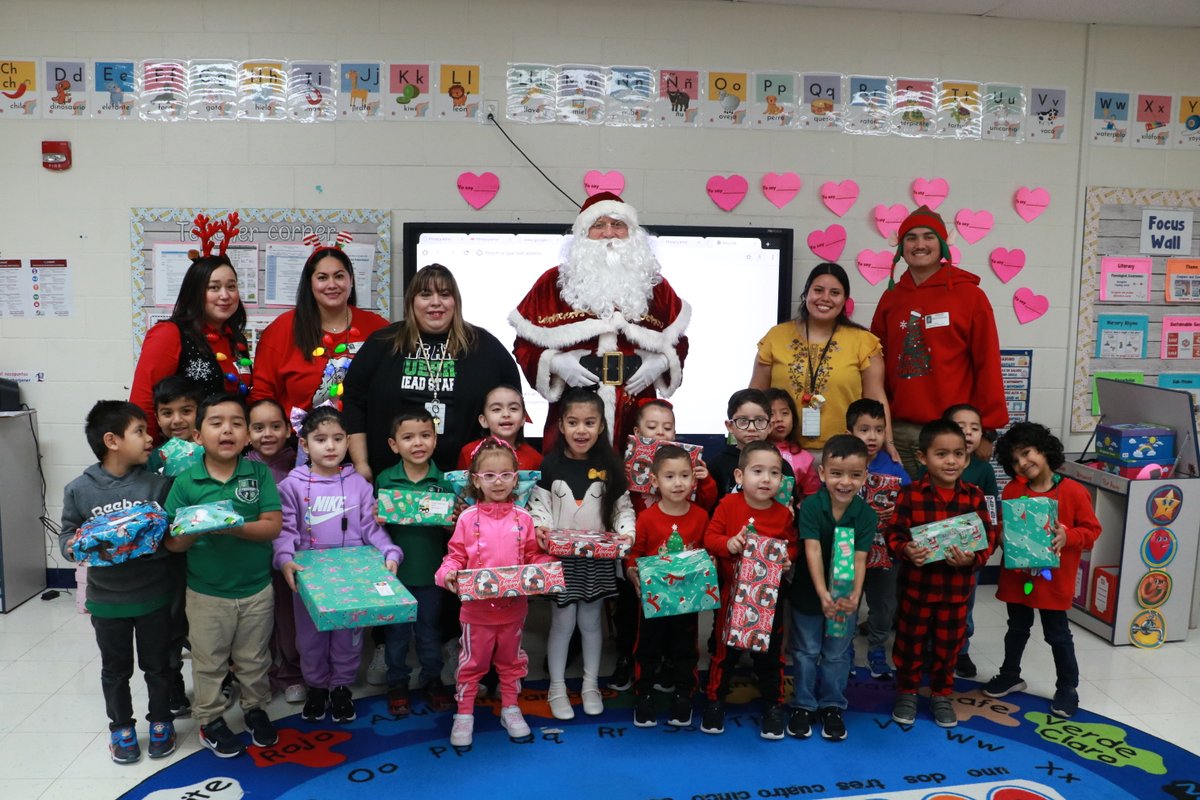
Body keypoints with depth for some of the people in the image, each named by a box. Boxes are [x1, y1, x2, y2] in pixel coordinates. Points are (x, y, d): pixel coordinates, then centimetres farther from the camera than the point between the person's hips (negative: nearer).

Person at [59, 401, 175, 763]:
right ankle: (121, 727, 38)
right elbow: (66, 534, -1)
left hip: (154, 596, 0)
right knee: (115, 669, 18)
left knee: (158, 665, 15)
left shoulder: (158, 484, -10)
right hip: (106, 599, 0)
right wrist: (74, 547, -23)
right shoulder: (79, 489, -9)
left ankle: (161, 721, 36)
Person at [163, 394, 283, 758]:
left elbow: (273, 526, -14)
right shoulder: (185, 482, -9)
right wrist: (194, 531, -28)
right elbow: (172, 542, -7)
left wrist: (235, 527, -28)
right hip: (206, 592, 0)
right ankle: (209, 719, 36)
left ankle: (255, 708, 41)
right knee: (209, 662, 16)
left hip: (257, 589, 1)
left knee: (254, 659, 19)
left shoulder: (259, 473, -8)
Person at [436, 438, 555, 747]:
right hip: (476, 607, -2)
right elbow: (456, 555, -4)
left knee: (511, 660, 19)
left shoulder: (523, 518, -2)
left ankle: (510, 709, 36)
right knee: (471, 662, 12)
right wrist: (449, 573, -23)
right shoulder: (468, 518, -7)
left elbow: (534, 556, 3)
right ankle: (464, 714, 28)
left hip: (514, 607, 2)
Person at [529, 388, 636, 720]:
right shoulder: (550, 465, -5)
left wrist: (626, 533, -15)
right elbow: (538, 505, -3)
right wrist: (540, 527, -22)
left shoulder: (610, 467, -2)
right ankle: (557, 689, 21)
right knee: (562, 621, 5)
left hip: (598, 558, 1)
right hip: (560, 557, -1)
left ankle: (591, 686, 28)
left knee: (591, 621, 12)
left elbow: (623, 508, 2)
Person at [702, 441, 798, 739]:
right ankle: (715, 700, 30)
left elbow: (792, 546, 5)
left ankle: (772, 705, 30)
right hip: (731, 593, -1)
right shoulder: (728, 504, -11)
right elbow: (710, 538, -10)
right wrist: (728, 544, -30)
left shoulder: (783, 513, -6)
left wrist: (787, 559, -17)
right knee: (724, 650, 12)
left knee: (770, 653, 12)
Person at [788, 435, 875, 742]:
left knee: (837, 653, 13)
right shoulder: (810, 506, -19)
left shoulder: (867, 515, -14)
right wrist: (822, 593, -34)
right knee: (806, 651, 12)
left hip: (845, 596, 1)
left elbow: (859, 559, -18)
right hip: (808, 592, -1)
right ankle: (803, 705, 26)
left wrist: (854, 595, -33)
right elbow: (813, 551, -25)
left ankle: (832, 706, 29)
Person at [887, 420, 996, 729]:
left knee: (948, 645, 16)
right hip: (916, 585, -1)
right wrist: (906, 551, -29)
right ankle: (906, 692, 32)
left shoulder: (974, 496, -4)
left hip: (956, 588, 2)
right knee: (910, 643, 12)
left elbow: (988, 538, -3)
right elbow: (894, 533, -9)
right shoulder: (910, 494, -10)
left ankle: (941, 695, 36)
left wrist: (973, 558, -21)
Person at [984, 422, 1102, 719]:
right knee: (1017, 629, 20)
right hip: (1017, 575, 3)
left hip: (1054, 578, -3)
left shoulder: (1073, 491, -12)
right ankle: (1010, 676, 37)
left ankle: (1067, 688, 26)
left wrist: (1068, 537, -24)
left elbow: (1091, 530, -7)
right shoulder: (1012, 491, -4)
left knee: (1058, 634, 10)